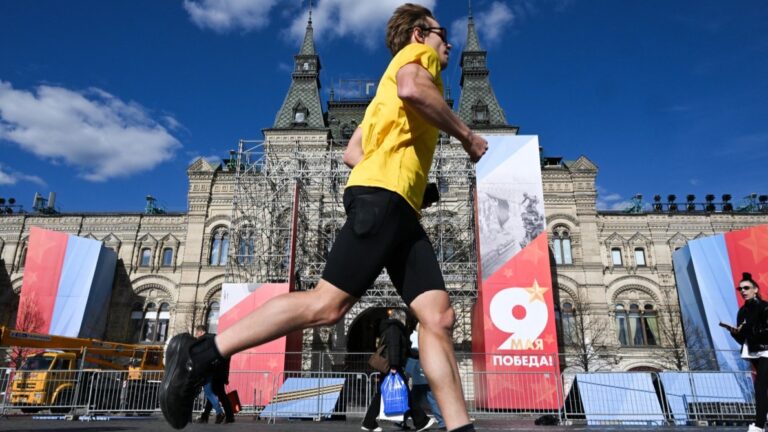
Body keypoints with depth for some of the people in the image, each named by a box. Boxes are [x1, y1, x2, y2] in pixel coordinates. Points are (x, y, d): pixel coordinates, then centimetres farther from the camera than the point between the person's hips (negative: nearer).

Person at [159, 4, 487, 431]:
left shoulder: (391, 89, 36)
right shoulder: (417, 53, 11)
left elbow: (353, 151, 30)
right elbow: (411, 88, -16)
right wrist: (465, 133, -4)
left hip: (399, 209, 10)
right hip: (383, 197, -10)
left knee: (438, 316, -3)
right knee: (327, 304, -16)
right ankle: (199, 355, -8)